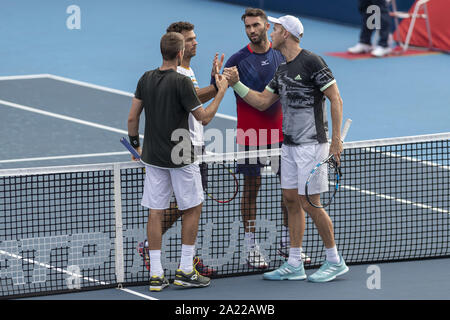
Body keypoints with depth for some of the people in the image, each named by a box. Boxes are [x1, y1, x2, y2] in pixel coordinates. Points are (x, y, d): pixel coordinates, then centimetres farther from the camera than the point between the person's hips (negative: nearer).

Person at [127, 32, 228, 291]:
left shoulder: (146, 79, 2)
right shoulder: (181, 82, -16)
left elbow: (133, 117, 7)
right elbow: (204, 117, -12)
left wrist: (135, 144, 22)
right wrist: (221, 91, -2)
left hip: (153, 157, 6)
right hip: (180, 158, -5)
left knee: (156, 212, 6)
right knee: (193, 208, 10)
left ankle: (156, 274, 6)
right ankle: (185, 271, 9)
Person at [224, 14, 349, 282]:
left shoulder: (311, 62, -13)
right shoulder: (283, 70, 13)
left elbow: (336, 99, -14)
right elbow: (262, 102, 19)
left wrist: (336, 139, -18)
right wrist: (236, 84, 8)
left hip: (312, 144, -9)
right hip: (290, 145, 9)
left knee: (309, 203, -7)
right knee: (291, 200, 8)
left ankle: (335, 261, 6)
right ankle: (294, 265, 13)